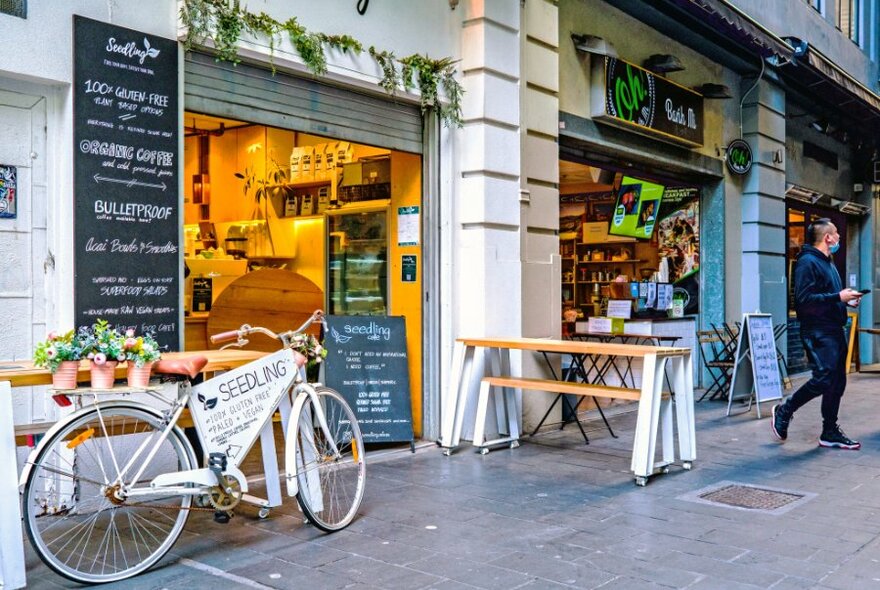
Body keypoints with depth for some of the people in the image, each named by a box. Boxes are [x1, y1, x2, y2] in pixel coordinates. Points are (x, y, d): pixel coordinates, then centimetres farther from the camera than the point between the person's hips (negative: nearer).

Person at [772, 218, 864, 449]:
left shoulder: (827, 263, 20)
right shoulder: (807, 262, -11)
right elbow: (804, 299, -21)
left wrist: (847, 299, 8)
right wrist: (838, 297, -18)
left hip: (834, 330, 10)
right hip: (818, 332, -10)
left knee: (837, 381, 9)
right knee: (823, 379, -15)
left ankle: (830, 433, 16)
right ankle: (784, 412, 4)